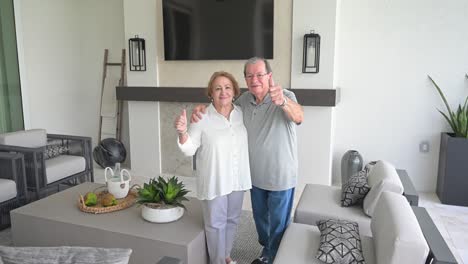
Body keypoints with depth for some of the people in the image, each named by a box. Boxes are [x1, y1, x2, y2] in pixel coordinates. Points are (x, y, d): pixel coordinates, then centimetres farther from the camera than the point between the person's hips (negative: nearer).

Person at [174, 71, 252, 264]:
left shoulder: (241, 113, 0)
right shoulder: (202, 117, -15)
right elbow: (189, 149, -15)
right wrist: (182, 132, -32)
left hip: (237, 179, 5)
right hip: (214, 180, -5)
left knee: (232, 219, 21)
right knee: (216, 223, 10)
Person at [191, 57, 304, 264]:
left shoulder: (285, 96, -22)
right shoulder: (244, 100, -4)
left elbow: (298, 117, -42)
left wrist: (282, 101, -65)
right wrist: (202, 108, -14)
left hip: (281, 175, -5)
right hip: (256, 174, 6)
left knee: (278, 222, 13)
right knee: (260, 216, 24)